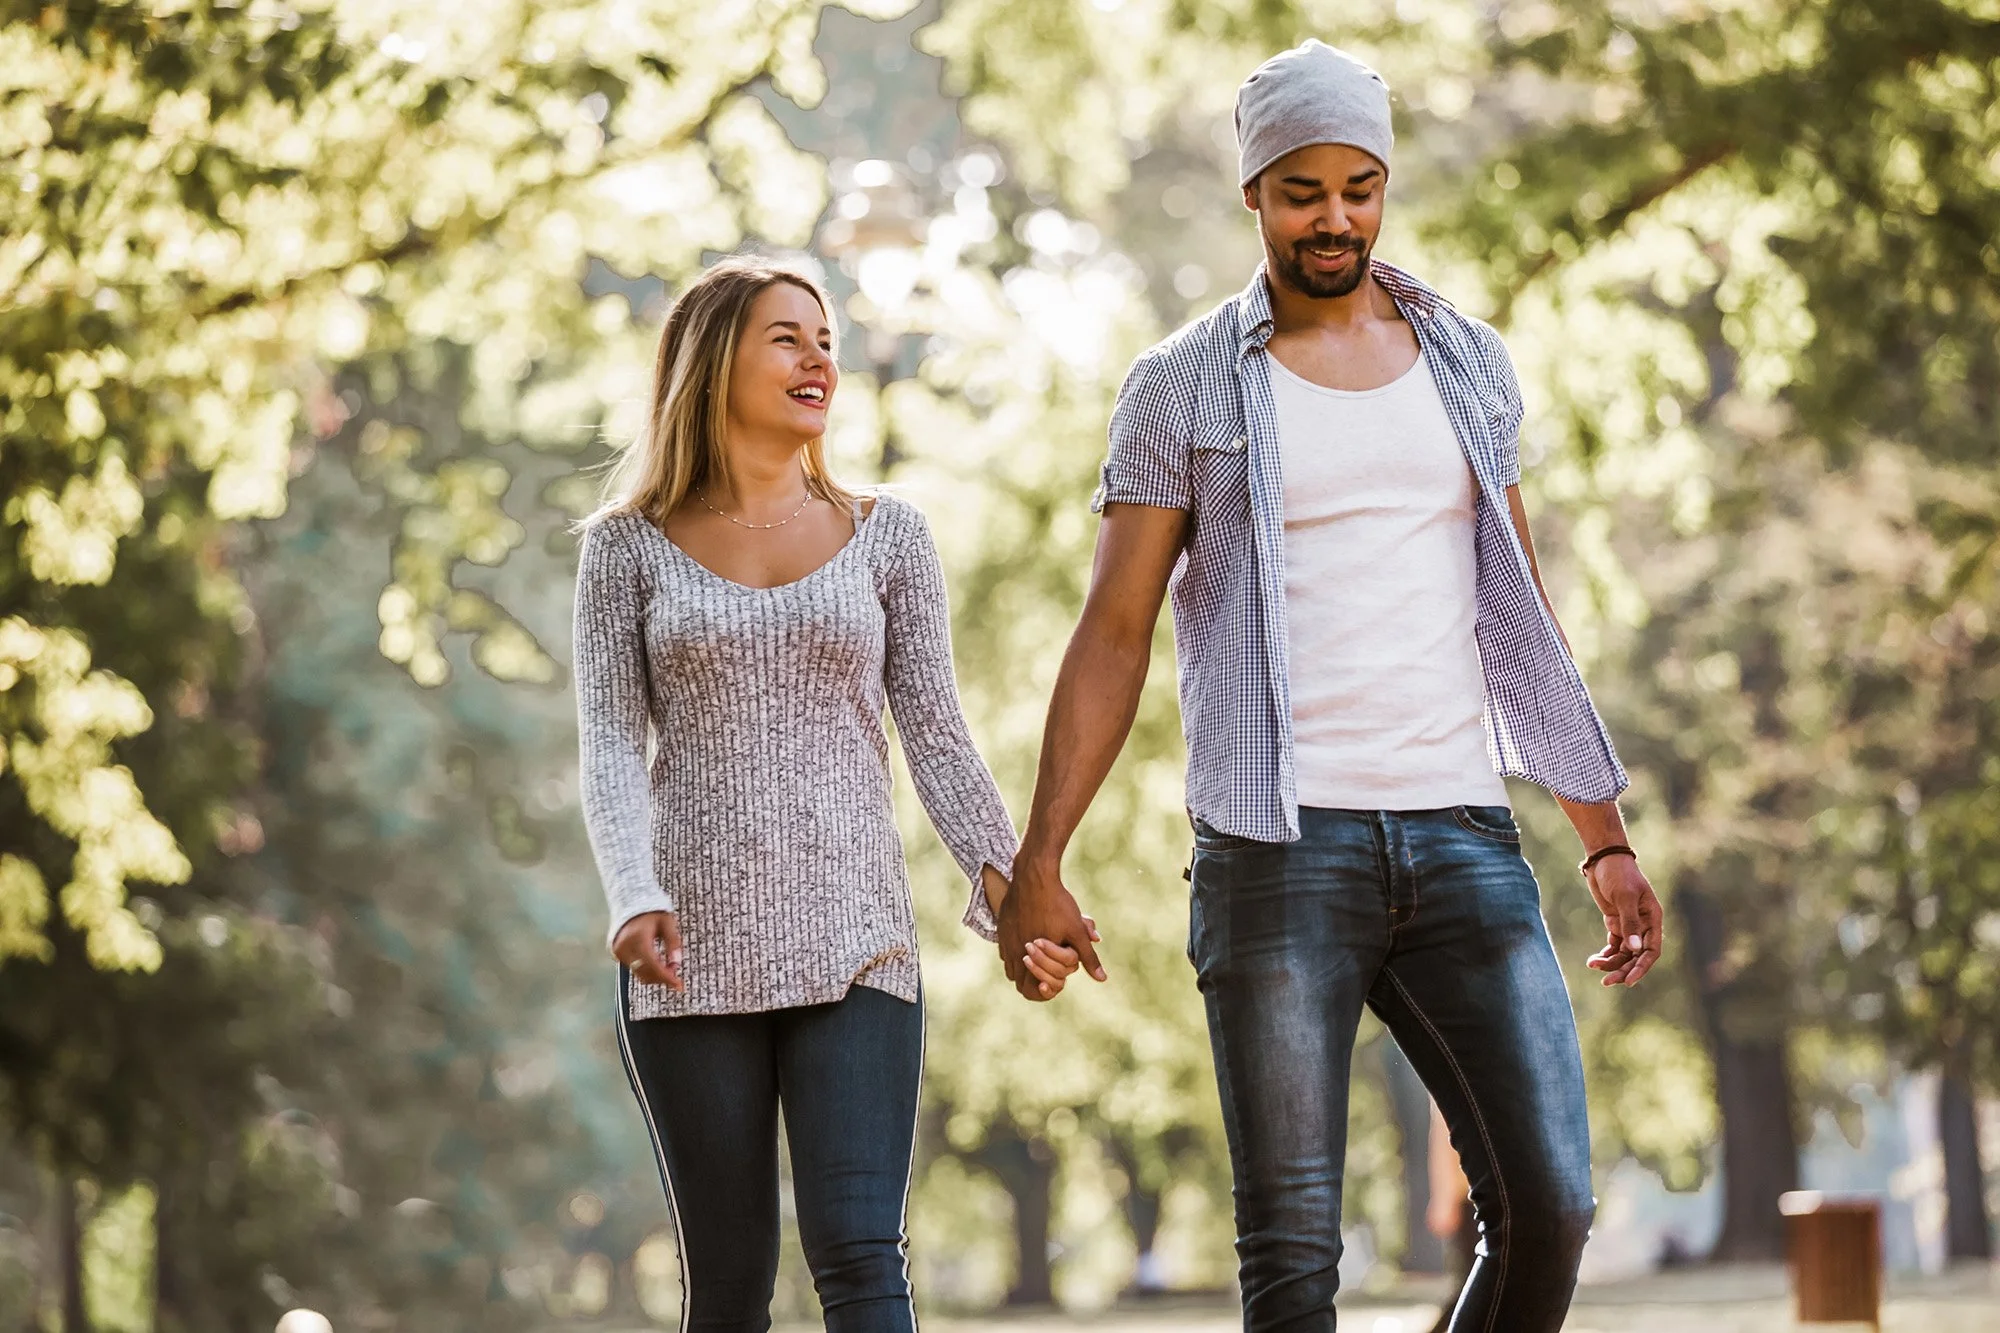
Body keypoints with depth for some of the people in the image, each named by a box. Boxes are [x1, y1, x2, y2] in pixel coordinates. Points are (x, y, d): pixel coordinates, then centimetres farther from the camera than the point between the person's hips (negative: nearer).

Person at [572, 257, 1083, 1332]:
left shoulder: (884, 535, 10)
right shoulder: (629, 547, 6)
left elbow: (935, 736, 9)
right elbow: (612, 748, -2)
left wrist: (1009, 889, -5)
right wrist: (638, 903, -19)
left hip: (855, 949, 1)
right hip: (694, 957, 0)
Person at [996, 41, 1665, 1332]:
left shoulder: (1470, 364, 14)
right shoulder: (1183, 388, 4)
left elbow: (1522, 615, 18)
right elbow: (1114, 634, 2)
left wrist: (1606, 836, 14)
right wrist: (1039, 859, -6)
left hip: (1461, 833, 3)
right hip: (1279, 844, -3)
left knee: (1548, 1208, -5)